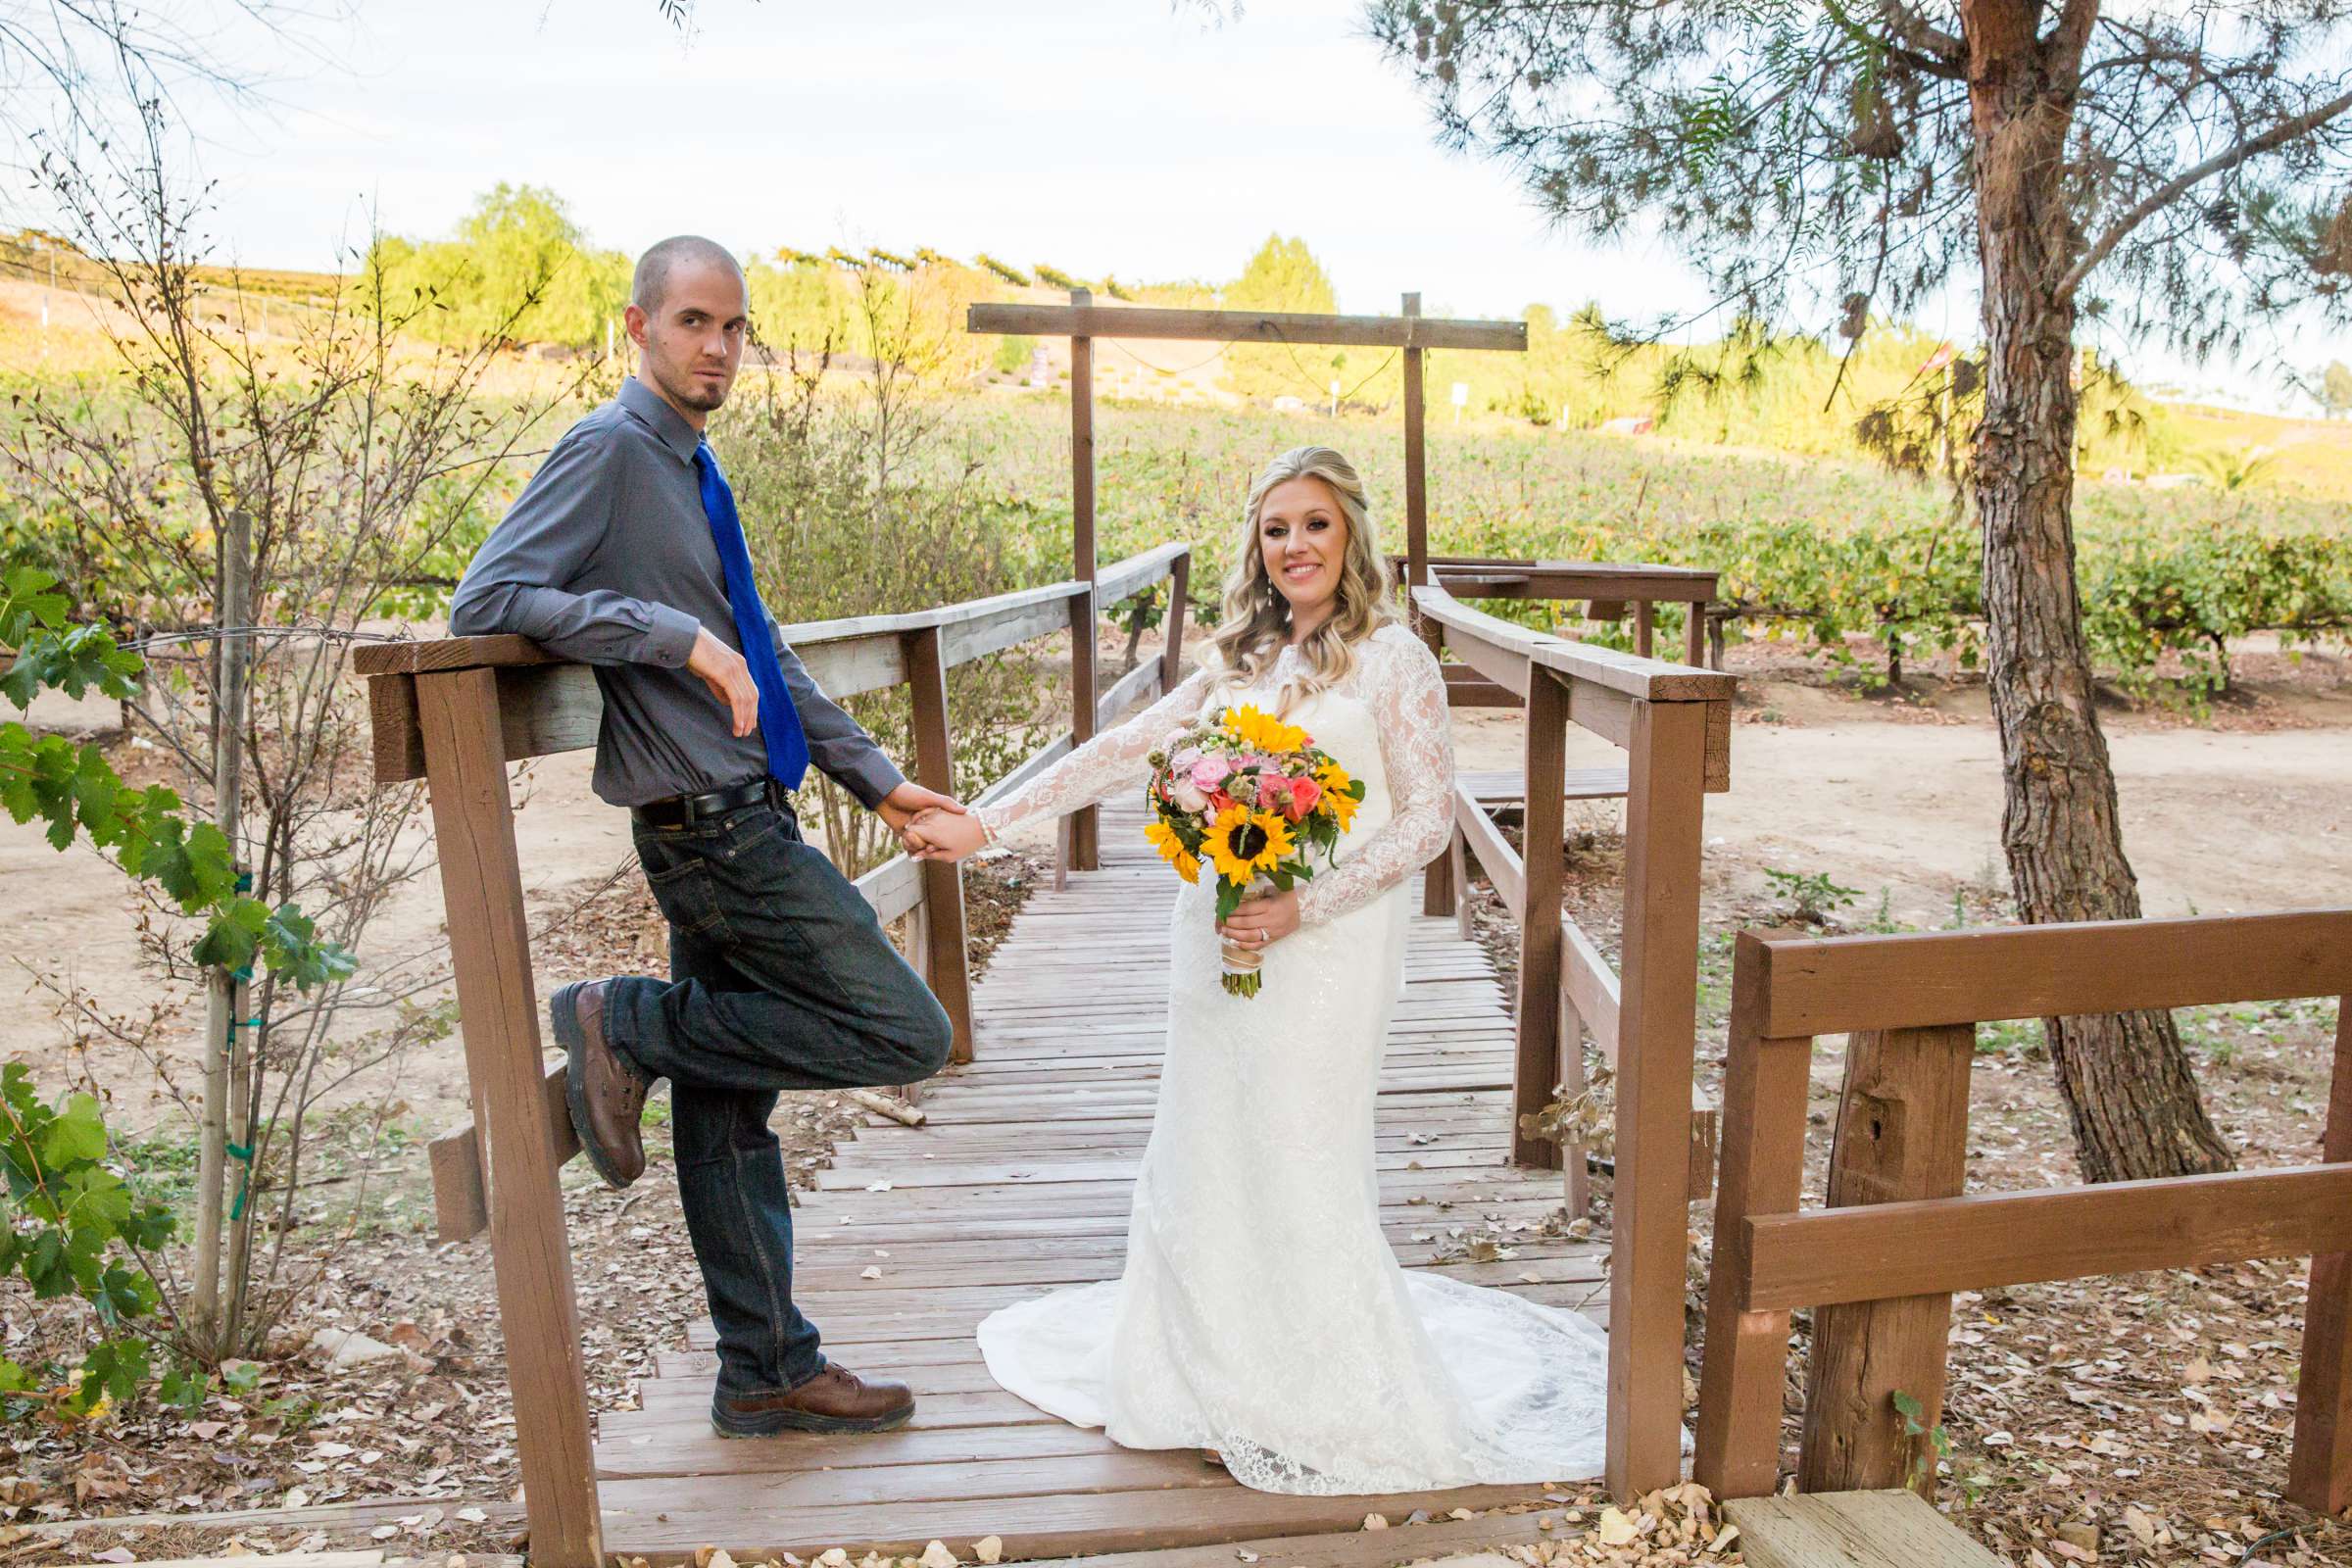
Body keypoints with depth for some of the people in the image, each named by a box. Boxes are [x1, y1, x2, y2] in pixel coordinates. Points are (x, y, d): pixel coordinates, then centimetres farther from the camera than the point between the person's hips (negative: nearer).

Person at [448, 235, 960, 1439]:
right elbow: (486, 599, -19)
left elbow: (759, 653, 21)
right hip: (712, 827, -9)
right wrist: (676, 636, -25)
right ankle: (628, 1027, 1)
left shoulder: (691, 469, 17)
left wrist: (876, 778, 18)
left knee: (730, 1109, 13)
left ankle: (768, 1373, 25)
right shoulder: (609, 451, -10)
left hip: (742, 817, 9)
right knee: (906, 1034, -8)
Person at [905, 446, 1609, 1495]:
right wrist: (984, 823, 6)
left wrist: (1301, 907, -17)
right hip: (1215, 944, 6)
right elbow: (1124, 752, 11)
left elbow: (1428, 821, -7)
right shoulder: (1242, 661, 12)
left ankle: (1331, 1408, 19)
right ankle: (1222, 1380, 28)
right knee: (1206, 1162, 10)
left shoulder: (1392, 660, -4)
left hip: (1323, 951, -5)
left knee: (1300, 1169, -2)